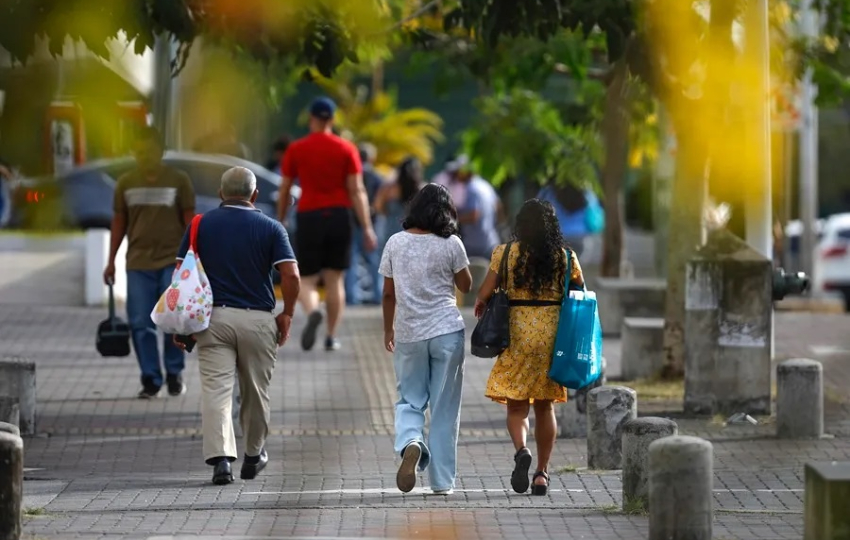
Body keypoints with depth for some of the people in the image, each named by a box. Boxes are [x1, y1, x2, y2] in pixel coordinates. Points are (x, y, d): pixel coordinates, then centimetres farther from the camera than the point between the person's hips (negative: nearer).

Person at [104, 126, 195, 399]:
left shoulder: (179, 181, 0)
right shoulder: (126, 183, 6)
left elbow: (189, 221, 2)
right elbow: (119, 223, 11)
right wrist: (111, 261, 10)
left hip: (173, 261, -2)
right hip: (138, 263, 2)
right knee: (140, 324, 0)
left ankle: (174, 372, 14)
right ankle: (150, 379, 8)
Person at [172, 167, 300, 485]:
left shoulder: (200, 225, 5)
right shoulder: (270, 228, 1)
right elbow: (291, 276, -8)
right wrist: (286, 314, 5)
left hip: (213, 317, 0)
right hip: (258, 319, 0)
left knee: (215, 390, -5)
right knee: (255, 392, 16)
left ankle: (220, 457, -21)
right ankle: (253, 456, 30)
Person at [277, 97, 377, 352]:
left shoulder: (295, 150, 2)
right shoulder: (346, 149, 2)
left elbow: (284, 190, 5)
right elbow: (357, 191, -3)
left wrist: (280, 222, 17)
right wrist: (367, 228, -3)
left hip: (308, 216, -1)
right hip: (339, 216, 1)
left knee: (307, 279, 5)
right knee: (334, 279, 10)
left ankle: (313, 311, -27)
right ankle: (331, 336, 9)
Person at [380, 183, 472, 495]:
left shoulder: (396, 243, 0)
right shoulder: (451, 244, -6)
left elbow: (388, 293, 6)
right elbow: (466, 286, 6)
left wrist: (388, 329, 18)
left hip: (409, 334, 1)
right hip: (446, 331, -1)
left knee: (409, 400, 13)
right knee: (444, 408, 6)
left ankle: (410, 443, -18)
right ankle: (442, 481, 7)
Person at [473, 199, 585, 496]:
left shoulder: (506, 254, -4)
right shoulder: (566, 257, 1)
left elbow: (484, 294, -6)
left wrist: (480, 305, 16)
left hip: (518, 335, -2)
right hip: (553, 336, 2)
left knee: (517, 405, 4)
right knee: (545, 406, 12)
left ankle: (521, 450, -25)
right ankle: (542, 473, 12)